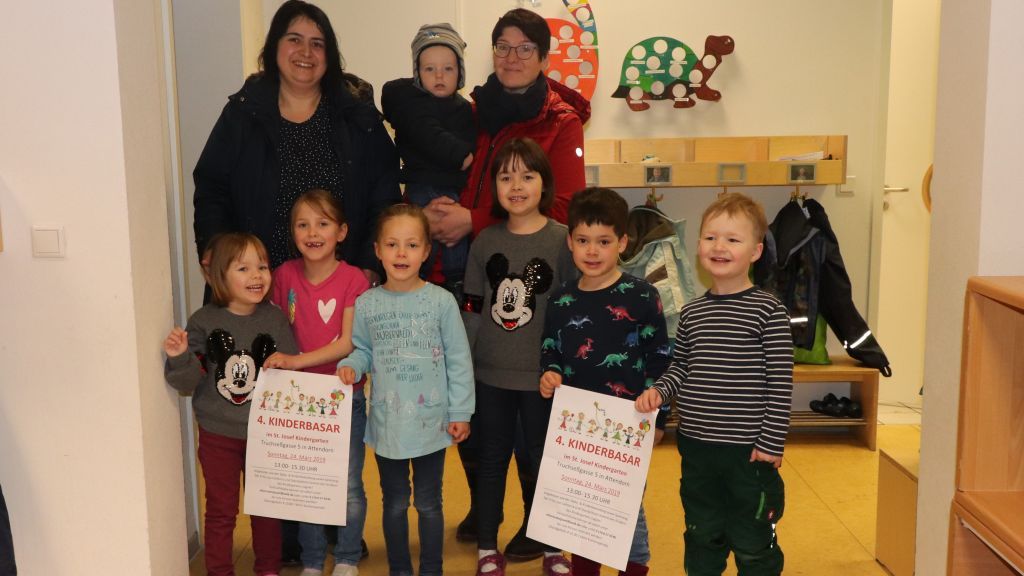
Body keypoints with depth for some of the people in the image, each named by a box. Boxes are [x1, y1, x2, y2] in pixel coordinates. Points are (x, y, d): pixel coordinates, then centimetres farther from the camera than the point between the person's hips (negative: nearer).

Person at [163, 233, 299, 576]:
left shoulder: (275, 319, -7)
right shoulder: (204, 321, -10)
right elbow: (187, 383, -9)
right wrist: (179, 357, -26)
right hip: (218, 435, -1)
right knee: (221, 511, 11)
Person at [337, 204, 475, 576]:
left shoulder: (441, 301, -9)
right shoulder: (366, 304, -4)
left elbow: (458, 360, -5)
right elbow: (362, 350, 8)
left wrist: (460, 413, -5)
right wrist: (350, 367, -15)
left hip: (431, 422, -2)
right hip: (387, 423, 2)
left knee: (429, 503, 13)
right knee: (394, 503, 17)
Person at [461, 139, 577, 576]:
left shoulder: (562, 240, -6)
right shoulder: (485, 242, 2)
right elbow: (472, 311, 6)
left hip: (542, 376, -2)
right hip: (490, 375, 2)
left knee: (545, 461, 11)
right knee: (491, 461, 13)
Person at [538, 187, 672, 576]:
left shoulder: (641, 297, -10)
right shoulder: (560, 301, 2)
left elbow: (659, 359, -6)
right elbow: (550, 351, 15)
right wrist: (549, 375, -6)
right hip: (575, 425, 4)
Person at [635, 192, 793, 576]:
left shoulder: (768, 311, -10)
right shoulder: (691, 313, 5)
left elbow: (780, 382, -11)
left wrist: (772, 443, -12)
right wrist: (658, 390, -7)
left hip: (749, 451, -5)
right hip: (697, 447, 5)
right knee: (702, 539, 20)